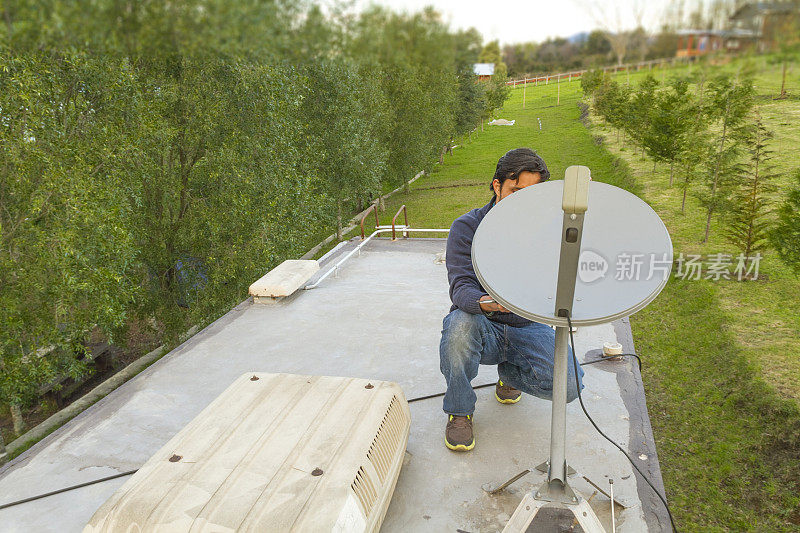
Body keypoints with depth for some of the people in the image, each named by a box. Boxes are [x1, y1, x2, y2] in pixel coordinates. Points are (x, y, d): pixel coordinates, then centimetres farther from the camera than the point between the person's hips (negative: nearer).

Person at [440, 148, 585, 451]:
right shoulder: (467, 227, -9)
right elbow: (461, 288, -21)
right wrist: (485, 302, -46)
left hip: (526, 327, 2)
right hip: (481, 327, -2)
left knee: (568, 385, -24)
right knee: (460, 323, -38)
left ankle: (510, 373, 13)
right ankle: (459, 411, -10)